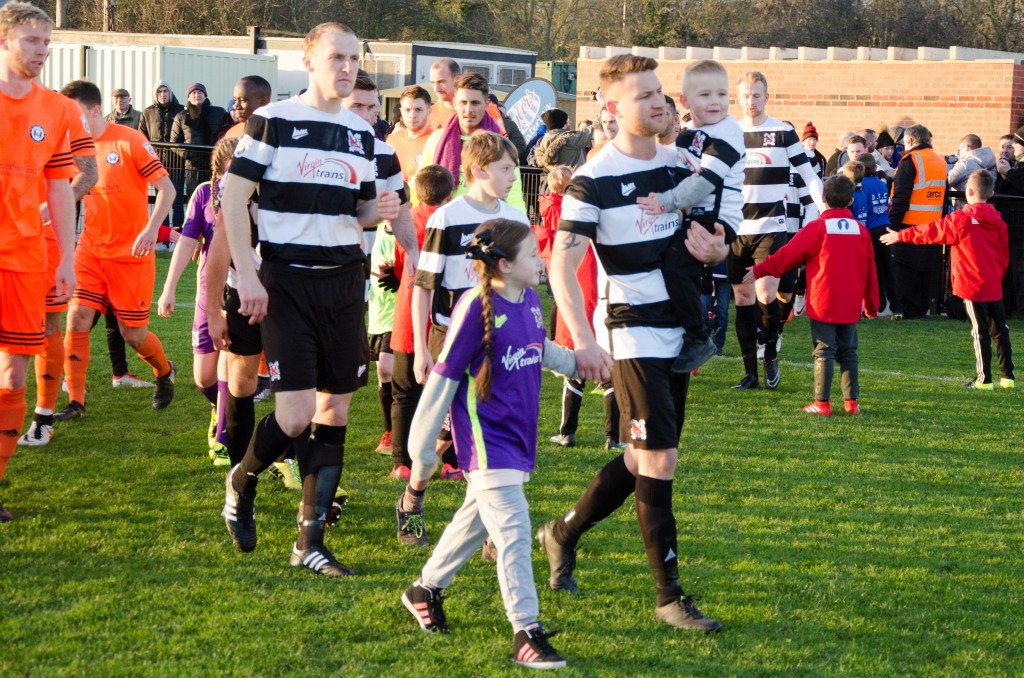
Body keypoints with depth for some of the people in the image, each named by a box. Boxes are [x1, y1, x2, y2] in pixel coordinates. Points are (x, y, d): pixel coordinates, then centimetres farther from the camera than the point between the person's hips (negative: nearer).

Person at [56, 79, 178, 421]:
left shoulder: (129, 141, -12)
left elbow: (166, 187, -12)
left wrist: (151, 229, -25)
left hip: (131, 252, -4)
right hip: (91, 248, 4)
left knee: (133, 332, 1)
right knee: (77, 316, -11)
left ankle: (164, 371, 34)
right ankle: (76, 402, -3)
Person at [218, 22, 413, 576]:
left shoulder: (361, 132, 11)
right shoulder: (272, 121, -5)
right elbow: (233, 197, -6)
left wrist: (380, 211, -4)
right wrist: (246, 275, -13)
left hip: (344, 281, 6)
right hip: (287, 281, -5)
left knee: (335, 410, 4)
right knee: (296, 415, -12)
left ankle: (310, 542, 11)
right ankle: (241, 483, 19)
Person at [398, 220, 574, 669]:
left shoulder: (530, 301, 4)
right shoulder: (476, 307, -18)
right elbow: (443, 376, -13)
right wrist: (421, 456, -11)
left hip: (518, 438, 8)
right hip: (486, 439, -8)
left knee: (475, 520, 19)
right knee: (512, 530, -11)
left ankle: (426, 591, 38)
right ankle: (527, 633, -8)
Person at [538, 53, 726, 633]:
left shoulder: (678, 164, 8)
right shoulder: (594, 179, -13)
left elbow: (705, 235, 18)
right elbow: (562, 266, -17)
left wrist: (717, 250, -8)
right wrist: (584, 342, -27)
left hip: (677, 330, 7)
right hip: (635, 333, -7)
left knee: (644, 458, 14)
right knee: (661, 460, -10)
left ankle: (564, 533, 34)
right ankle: (670, 595, -2)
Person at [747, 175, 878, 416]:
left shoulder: (818, 227, -8)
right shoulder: (861, 230, 5)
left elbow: (788, 254, -4)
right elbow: (870, 271, 11)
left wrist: (759, 270, 7)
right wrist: (871, 304, 23)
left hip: (822, 303, -4)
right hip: (851, 305, 4)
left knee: (824, 351, -1)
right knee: (848, 352, 12)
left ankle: (822, 402, -2)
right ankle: (852, 401, 11)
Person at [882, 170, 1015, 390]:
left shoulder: (961, 219, -11)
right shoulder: (997, 221, 5)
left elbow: (932, 231, -4)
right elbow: (1004, 254, 11)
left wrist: (900, 236, 7)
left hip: (972, 286, -5)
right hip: (994, 286, 5)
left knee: (980, 331, -2)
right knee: (1000, 329, 11)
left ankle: (984, 378, 1)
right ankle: (1007, 375, 14)